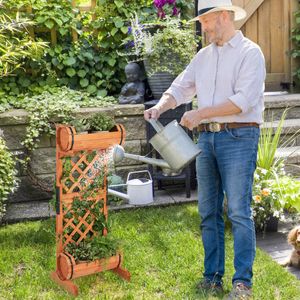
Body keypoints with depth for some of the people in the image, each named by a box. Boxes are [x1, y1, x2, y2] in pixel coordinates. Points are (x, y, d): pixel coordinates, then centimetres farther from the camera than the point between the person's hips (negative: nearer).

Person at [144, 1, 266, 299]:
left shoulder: (249, 52, -5)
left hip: (238, 137, -6)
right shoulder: (203, 56, 16)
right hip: (206, 138, 7)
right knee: (208, 212, 8)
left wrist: (200, 113, -16)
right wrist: (160, 107, -7)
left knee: (238, 212, -7)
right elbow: (180, 88, 13)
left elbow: (243, 101, -16)